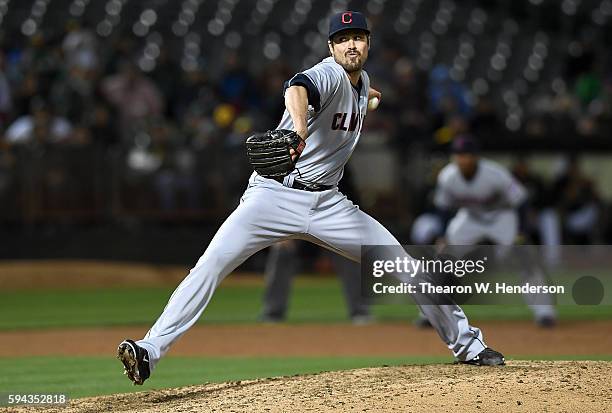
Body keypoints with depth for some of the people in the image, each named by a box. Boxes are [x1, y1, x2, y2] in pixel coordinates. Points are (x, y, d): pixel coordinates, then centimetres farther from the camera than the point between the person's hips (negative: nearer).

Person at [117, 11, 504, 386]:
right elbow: (298, 89, -42)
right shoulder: (329, 75, -16)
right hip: (275, 196, -7)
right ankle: (150, 352, -27)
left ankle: (466, 343, 19)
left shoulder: (361, 81, 9)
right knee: (211, 265, -24)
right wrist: (299, 130, -61)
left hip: (328, 204, 7)